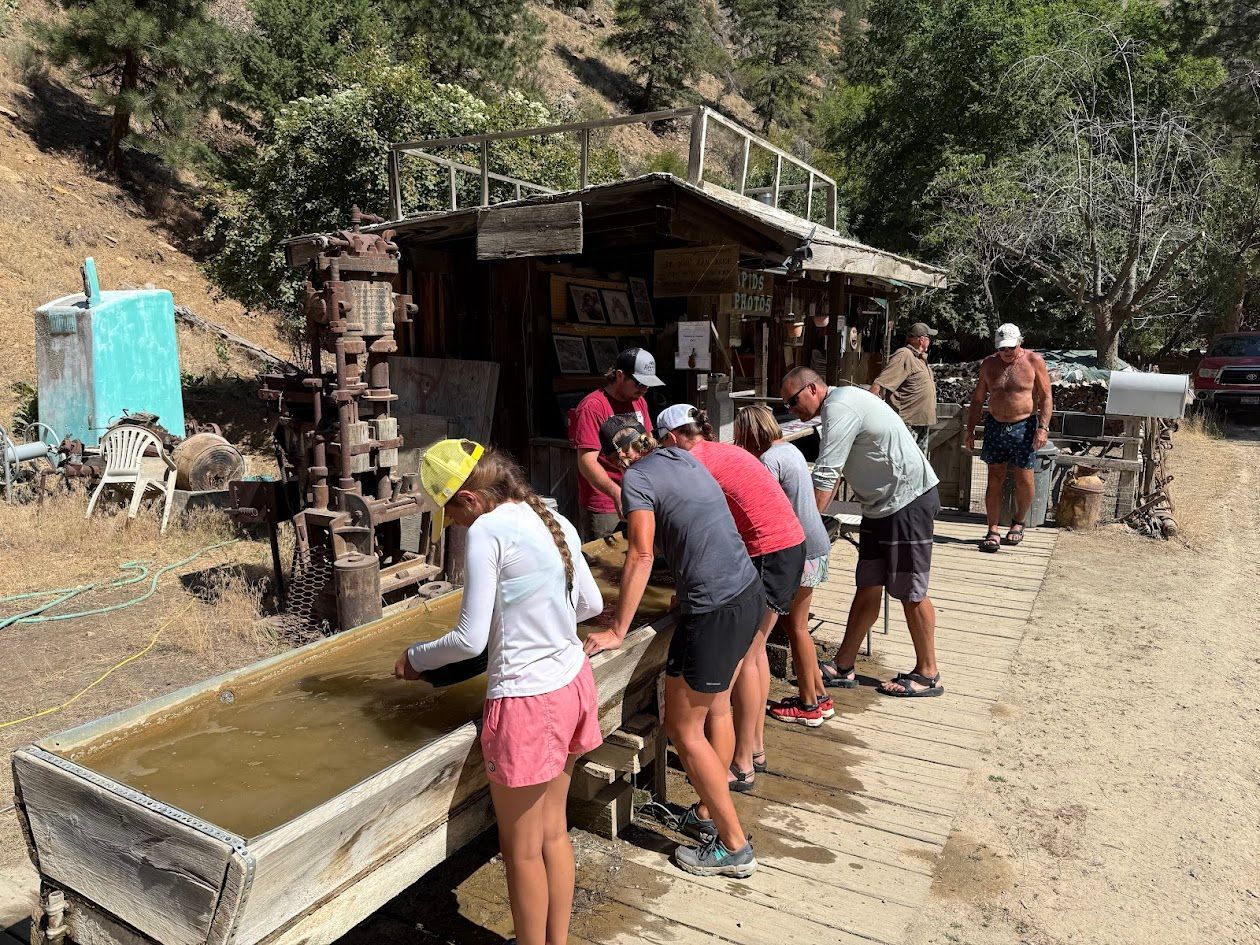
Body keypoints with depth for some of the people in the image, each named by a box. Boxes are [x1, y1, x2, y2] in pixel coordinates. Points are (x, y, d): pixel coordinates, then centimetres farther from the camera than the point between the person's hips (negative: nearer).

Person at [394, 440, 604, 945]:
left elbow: (470, 639, -16)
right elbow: (591, 605, 12)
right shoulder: (556, 522, 5)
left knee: (521, 849, 12)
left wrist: (415, 657, 1)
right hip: (573, 684, 8)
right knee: (554, 831, 22)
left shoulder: (487, 532, -17)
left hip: (526, 700, -8)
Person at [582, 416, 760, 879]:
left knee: (683, 729, 5)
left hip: (713, 610, -9)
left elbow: (641, 556, -17)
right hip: (749, 592, 9)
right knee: (717, 709, 22)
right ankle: (711, 815, 35)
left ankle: (734, 846, 13)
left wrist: (616, 631, -13)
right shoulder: (683, 456, 14)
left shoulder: (636, 479, -10)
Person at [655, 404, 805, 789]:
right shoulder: (723, 450, 17)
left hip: (769, 553, -10)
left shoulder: (694, 460, -11)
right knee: (754, 649, 18)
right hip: (789, 544, 10)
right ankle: (756, 747, 30)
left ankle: (742, 766, 9)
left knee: (743, 657, -1)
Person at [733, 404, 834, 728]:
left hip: (801, 549, -9)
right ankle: (819, 696, 26)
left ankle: (808, 705, 14)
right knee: (798, 625, 17)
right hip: (814, 544, 9)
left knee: (796, 627, 3)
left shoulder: (769, 459, -17)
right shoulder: (789, 449, 11)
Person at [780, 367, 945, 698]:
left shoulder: (839, 408, -19)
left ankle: (928, 674, 15)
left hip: (908, 500, -10)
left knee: (911, 593, 1)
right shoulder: (841, 402, 14)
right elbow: (832, 472, 15)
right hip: (882, 505, 10)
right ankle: (843, 667, 17)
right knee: (868, 588, 11)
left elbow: (824, 475, -22)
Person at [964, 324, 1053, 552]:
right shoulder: (988, 364, 6)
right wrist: (970, 429, 6)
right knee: (994, 480, 0)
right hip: (995, 426, 2)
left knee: (1024, 480, 2)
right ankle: (993, 531, 4)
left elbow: (1046, 397, -3)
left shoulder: (1034, 361, -3)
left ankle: (1018, 522, 25)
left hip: (1024, 427, -2)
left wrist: (1043, 427, -13)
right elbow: (977, 399, 11)